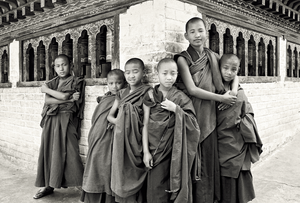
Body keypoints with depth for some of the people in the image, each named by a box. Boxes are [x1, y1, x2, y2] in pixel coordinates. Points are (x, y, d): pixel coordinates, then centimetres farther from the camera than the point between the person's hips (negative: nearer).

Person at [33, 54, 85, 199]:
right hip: (51, 120, 5)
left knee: (67, 151, -9)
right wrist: (69, 99, -11)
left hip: (66, 120, -5)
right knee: (48, 151, 5)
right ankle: (49, 185, 17)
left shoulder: (76, 82, 2)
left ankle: (83, 185, -2)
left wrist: (46, 89, 3)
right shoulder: (51, 83, 15)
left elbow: (64, 96, -12)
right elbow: (47, 101, -1)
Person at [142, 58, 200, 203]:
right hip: (156, 149, 0)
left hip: (176, 151, 0)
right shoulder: (150, 96, 0)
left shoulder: (181, 97, 0)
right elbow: (146, 125, 0)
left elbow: (193, 124, -3)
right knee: (156, 189, 5)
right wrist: (146, 151, -4)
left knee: (176, 186, 4)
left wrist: (176, 109, -15)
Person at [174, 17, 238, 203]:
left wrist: (232, 94, -3)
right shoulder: (183, 58, -4)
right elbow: (192, 89, -13)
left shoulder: (213, 57, 9)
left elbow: (234, 74, 16)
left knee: (209, 159, 9)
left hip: (209, 116, 4)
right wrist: (221, 98, -10)